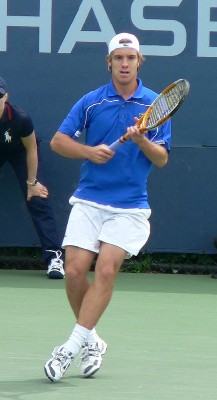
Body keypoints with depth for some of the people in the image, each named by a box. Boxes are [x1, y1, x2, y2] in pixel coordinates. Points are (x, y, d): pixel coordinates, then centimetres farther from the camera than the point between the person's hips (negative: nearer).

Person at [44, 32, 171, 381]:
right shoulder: (91, 101, 5)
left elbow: (162, 159, 0)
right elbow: (58, 141, 5)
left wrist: (141, 140, -20)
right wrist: (90, 151, -12)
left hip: (130, 206, -1)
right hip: (89, 201, 1)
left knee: (107, 269, -16)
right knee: (75, 271, -8)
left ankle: (73, 346, -15)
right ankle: (91, 342, 12)